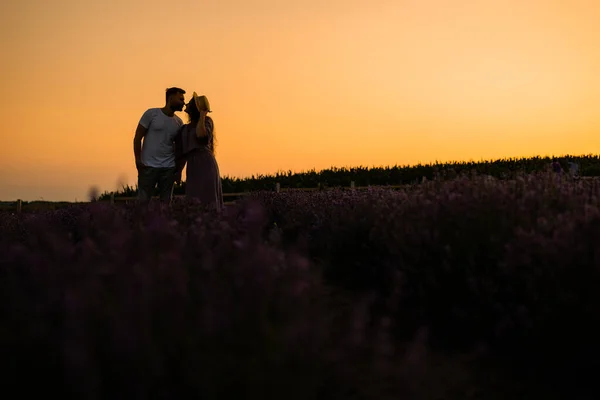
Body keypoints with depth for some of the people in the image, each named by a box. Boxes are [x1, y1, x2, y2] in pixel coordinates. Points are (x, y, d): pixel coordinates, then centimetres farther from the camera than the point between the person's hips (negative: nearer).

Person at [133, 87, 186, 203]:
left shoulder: (179, 122, 9)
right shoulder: (151, 113, -2)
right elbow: (137, 138, -3)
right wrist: (138, 160, -10)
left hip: (169, 168, 4)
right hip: (148, 166, -4)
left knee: (166, 201, 5)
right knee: (143, 201, -2)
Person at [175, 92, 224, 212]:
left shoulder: (207, 121, 2)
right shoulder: (185, 129, 20)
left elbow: (201, 135, -19)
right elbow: (183, 152, 20)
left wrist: (202, 115, -13)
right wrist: (178, 170, 16)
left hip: (206, 164, -7)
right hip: (192, 168, 7)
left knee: (208, 200, -10)